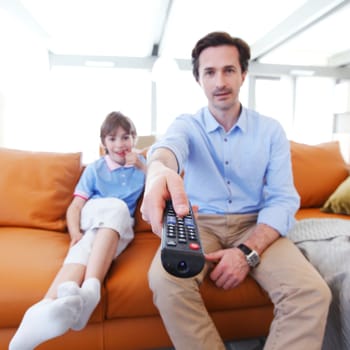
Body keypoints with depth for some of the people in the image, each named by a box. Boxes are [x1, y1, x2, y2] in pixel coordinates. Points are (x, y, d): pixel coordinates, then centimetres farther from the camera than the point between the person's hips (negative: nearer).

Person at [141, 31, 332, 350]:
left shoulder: (271, 130, 1)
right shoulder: (186, 125, -1)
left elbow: (283, 199, -5)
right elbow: (169, 145, -27)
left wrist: (248, 251, -22)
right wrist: (159, 171, -54)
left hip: (255, 225, 1)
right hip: (199, 223, 0)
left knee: (312, 292, -24)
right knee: (165, 281, -29)